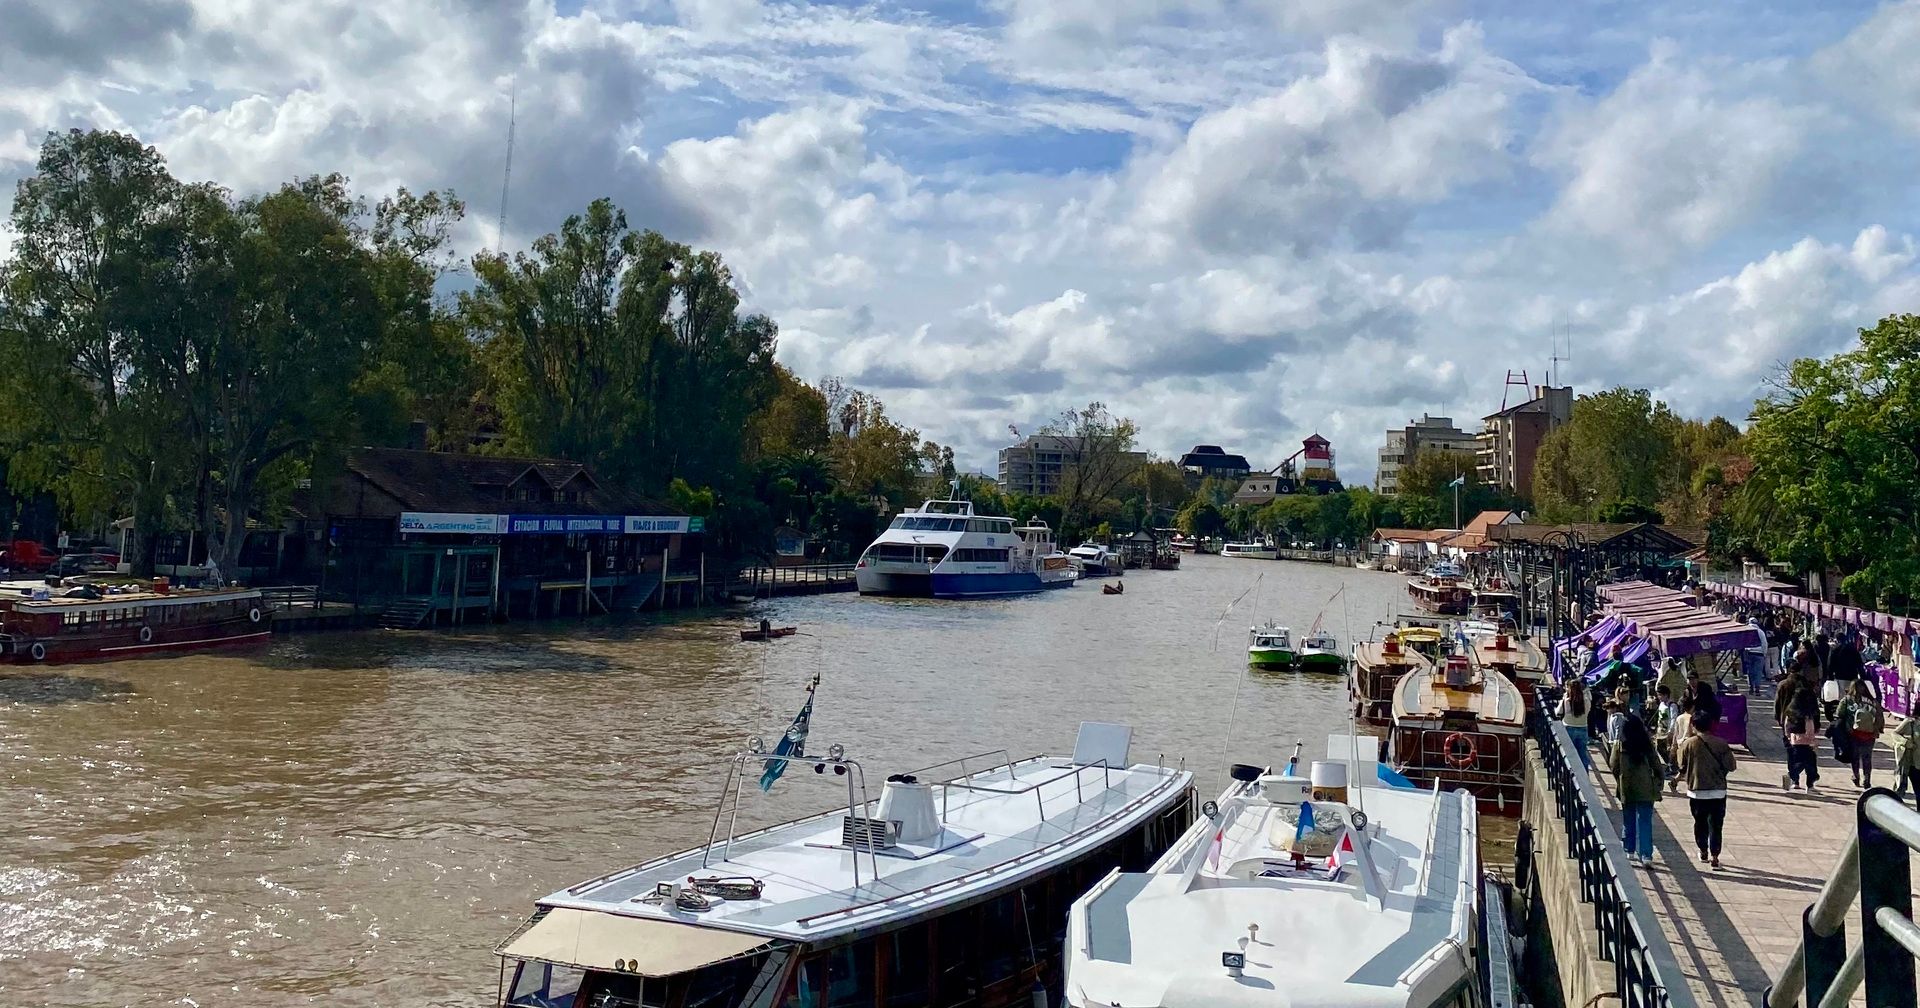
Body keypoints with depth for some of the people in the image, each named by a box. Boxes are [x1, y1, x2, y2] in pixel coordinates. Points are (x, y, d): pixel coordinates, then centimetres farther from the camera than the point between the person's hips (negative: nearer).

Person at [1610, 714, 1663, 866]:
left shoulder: (1619, 745, -7)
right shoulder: (1647, 744, -5)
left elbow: (1613, 765, -3)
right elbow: (1656, 765, -1)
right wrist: (1658, 785, 10)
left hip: (1626, 789, 0)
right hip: (1646, 790, 0)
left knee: (1628, 822, 13)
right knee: (1645, 821, 3)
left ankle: (1630, 852, 19)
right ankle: (1646, 855, -3)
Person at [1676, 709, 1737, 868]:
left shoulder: (1688, 743, -9)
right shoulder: (1721, 744, -8)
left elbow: (1682, 767, -4)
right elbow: (1731, 766, -4)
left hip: (1696, 791, 0)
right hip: (1718, 791, 0)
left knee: (1700, 823, 16)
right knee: (1716, 825, 6)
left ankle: (1703, 852, 27)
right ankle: (1714, 857, 3)